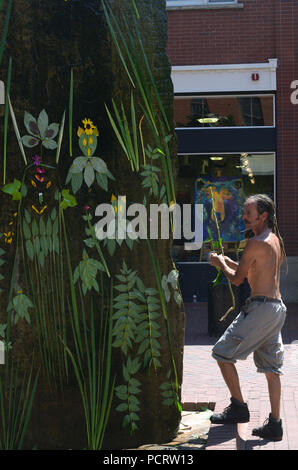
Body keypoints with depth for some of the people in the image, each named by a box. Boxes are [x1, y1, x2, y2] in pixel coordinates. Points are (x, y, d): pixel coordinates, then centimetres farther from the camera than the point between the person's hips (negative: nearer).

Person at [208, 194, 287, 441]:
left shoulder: (256, 243, -13)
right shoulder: (275, 240, 16)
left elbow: (237, 279, -7)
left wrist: (221, 263, 11)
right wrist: (228, 261, 22)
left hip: (261, 307, -9)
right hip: (277, 308, 10)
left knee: (223, 353, 0)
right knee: (271, 367, 10)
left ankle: (239, 407, 5)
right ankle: (275, 425, 10)